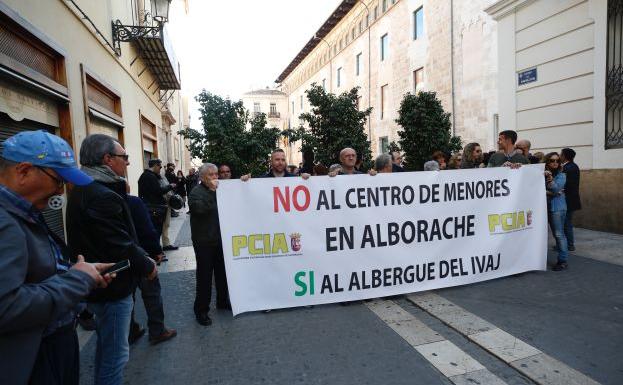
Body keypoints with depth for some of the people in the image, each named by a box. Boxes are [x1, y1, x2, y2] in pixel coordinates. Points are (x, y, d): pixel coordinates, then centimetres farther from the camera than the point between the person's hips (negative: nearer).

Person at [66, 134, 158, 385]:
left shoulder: (85, 190, 9)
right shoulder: (102, 195, -25)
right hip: (112, 287, -11)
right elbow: (122, 246, -26)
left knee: (106, 346, 27)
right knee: (115, 353, 5)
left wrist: (142, 257, 6)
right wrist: (148, 266, -10)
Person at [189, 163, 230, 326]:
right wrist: (212, 191, -22)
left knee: (222, 272, 17)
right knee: (204, 276, 0)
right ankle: (201, 310, 13)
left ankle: (222, 301, 34)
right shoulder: (196, 192, -8)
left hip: (220, 239, 7)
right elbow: (199, 208, -27)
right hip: (204, 241, -6)